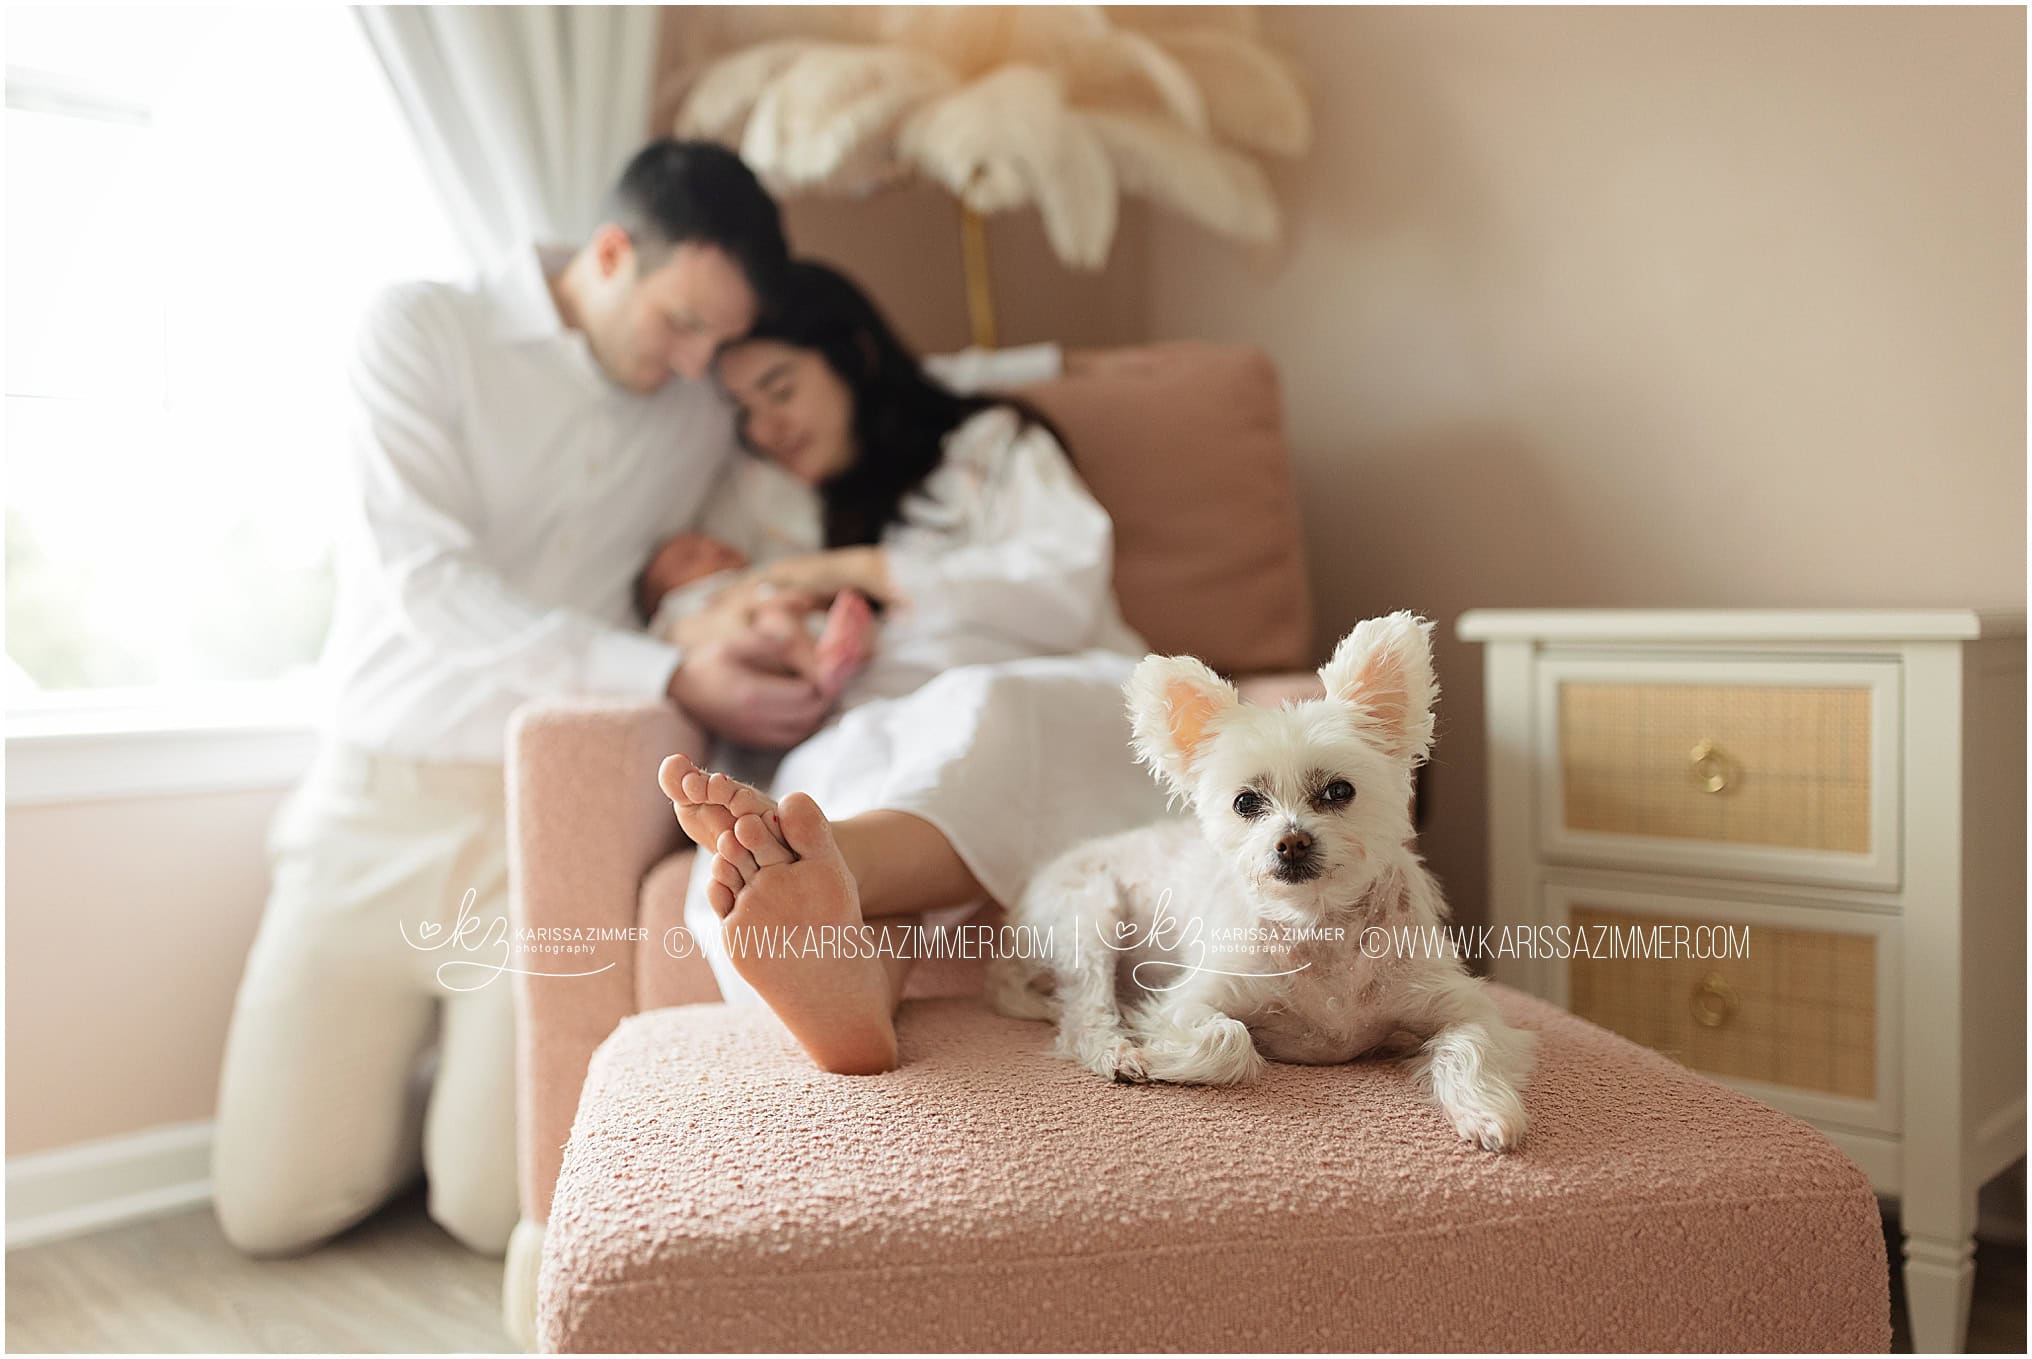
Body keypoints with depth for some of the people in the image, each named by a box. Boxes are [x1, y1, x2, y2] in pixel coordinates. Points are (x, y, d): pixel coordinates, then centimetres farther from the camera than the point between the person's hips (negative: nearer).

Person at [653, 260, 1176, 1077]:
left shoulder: (992, 444, 25)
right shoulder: (751, 507, 35)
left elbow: (1068, 587, 6)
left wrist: (861, 569, 4)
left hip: (1066, 715, -1)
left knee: (982, 712, -40)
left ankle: (829, 865, -70)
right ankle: (846, 980, -70)